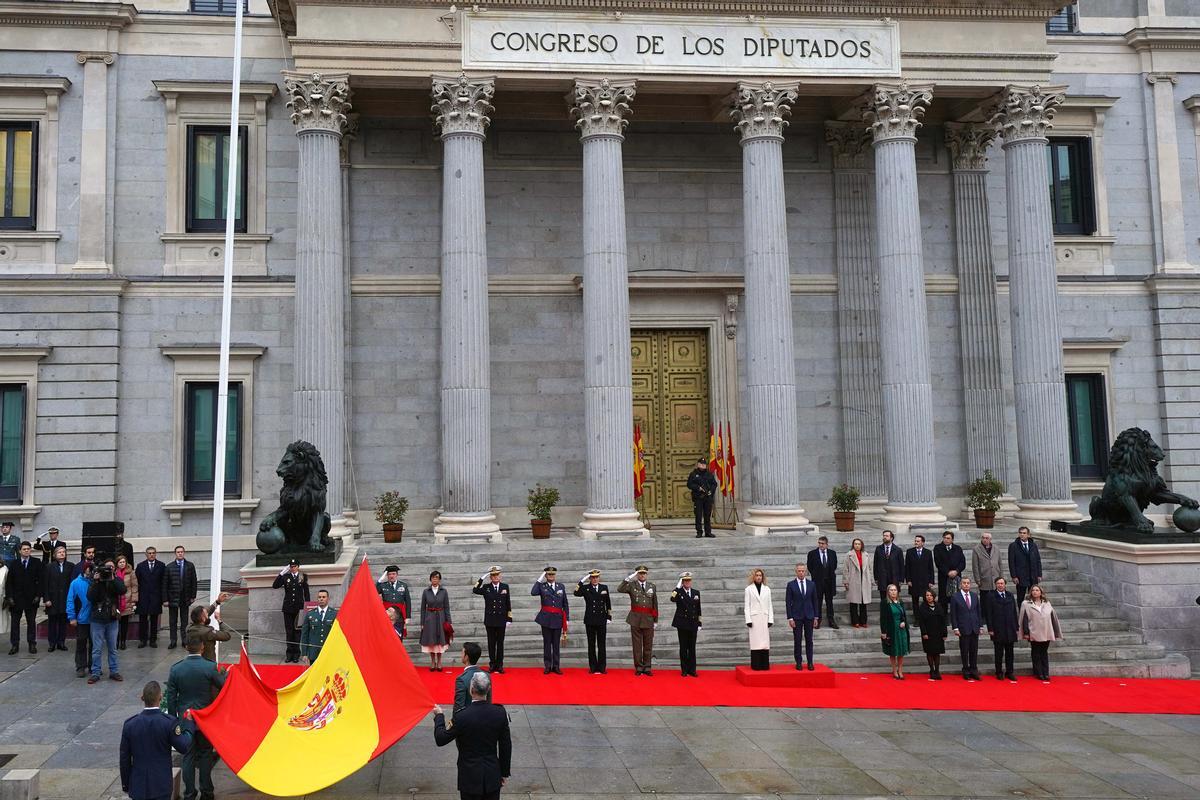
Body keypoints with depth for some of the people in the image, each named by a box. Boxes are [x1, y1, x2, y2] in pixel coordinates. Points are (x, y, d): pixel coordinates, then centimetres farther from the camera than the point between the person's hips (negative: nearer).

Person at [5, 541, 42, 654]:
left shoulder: (36, 562, 2)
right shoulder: (14, 563, 5)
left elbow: (40, 580, -1)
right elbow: (9, 582, 3)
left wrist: (38, 595, -8)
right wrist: (9, 596, -6)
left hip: (31, 598, -1)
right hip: (16, 598, 1)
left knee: (31, 622, 5)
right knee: (14, 622, 4)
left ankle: (32, 644, 11)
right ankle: (15, 645, 9)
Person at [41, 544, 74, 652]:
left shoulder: (71, 566, 4)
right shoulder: (49, 567, 2)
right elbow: (45, 584, 0)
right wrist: (46, 599, -7)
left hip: (66, 599, 1)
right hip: (53, 598, -1)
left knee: (63, 622, 5)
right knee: (52, 621, 3)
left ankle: (61, 642, 13)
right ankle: (52, 643, 11)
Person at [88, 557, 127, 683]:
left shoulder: (117, 580, 4)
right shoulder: (96, 581, -1)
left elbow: (122, 590, -16)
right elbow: (90, 597, -13)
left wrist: (112, 579, -20)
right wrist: (97, 582, -19)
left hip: (113, 619, 2)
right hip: (97, 619, -2)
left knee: (112, 648, 10)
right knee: (97, 649, 3)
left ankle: (114, 671, 18)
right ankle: (95, 673, 11)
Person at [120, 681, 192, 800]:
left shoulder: (129, 724, -6)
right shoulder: (169, 722, -16)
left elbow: (124, 758, 1)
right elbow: (184, 747, -9)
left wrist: (125, 784, 12)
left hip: (138, 786, 2)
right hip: (161, 786, -2)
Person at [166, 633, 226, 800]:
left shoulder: (175, 668, -8)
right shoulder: (210, 667, -15)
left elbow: (171, 697, -2)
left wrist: (173, 719, 8)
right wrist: (225, 674, 14)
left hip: (185, 718, 1)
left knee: (188, 756, 10)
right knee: (205, 754, 12)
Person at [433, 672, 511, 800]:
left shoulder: (462, 716, -21)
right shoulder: (500, 713, -10)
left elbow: (441, 740, -9)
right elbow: (506, 746, -1)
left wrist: (439, 716, 7)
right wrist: (505, 772, 12)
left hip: (470, 779, -3)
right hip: (493, 777, 3)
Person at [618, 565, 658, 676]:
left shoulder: (652, 586, 10)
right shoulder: (632, 585, 3)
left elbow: (655, 604, 12)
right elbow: (620, 589, -16)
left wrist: (656, 621, 9)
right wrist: (628, 578, -23)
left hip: (648, 619, 2)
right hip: (635, 619, -2)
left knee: (648, 645, 6)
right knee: (637, 645, 2)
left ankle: (647, 667, 14)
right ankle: (638, 667, 9)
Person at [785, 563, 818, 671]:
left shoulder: (812, 584, 6)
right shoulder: (791, 585, -2)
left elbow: (815, 601, 8)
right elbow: (788, 602, -3)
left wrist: (816, 617, 4)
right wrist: (790, 618, -9)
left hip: (809, 616, 2)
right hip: (796, 616, -2)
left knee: (809, 640, 4)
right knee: (797, 641, 1)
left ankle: (810, 662, 9)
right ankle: (799, 662, 8)